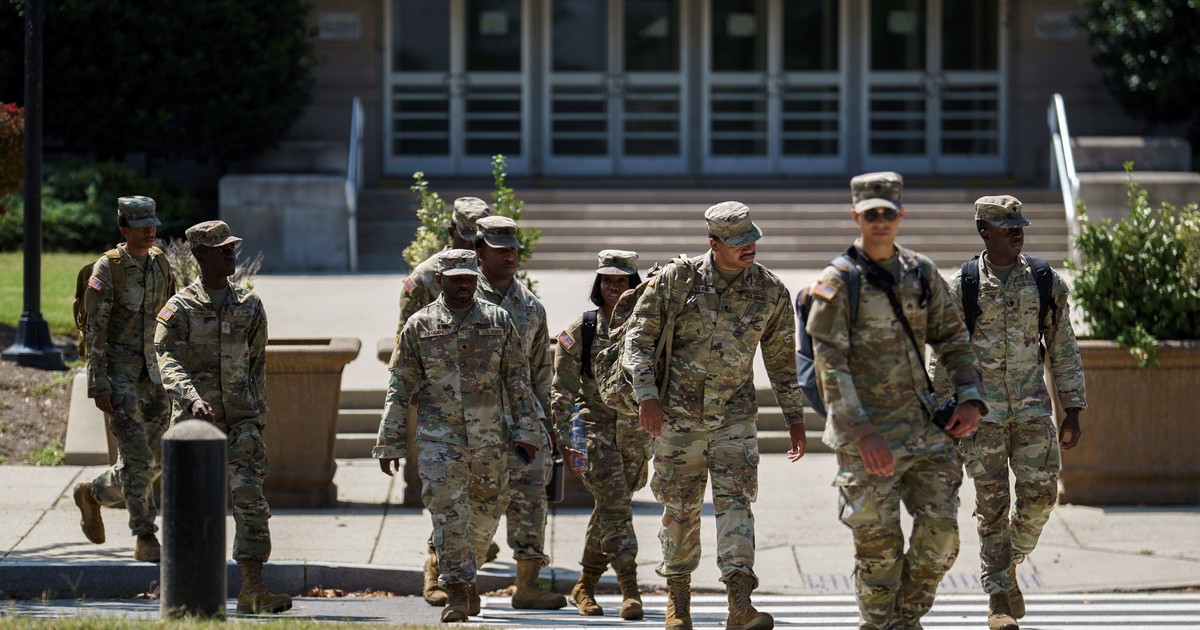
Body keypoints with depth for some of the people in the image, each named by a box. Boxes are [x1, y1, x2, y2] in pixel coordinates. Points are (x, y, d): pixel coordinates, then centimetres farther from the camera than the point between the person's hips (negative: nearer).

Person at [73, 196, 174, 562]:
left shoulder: (160, 263, 8)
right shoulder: (107, 270, -10)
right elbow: (95, 330, -12)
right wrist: (99, 385, -17)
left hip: (154, 375, 6)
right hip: (119, 374, -6)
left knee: (152, 462, 8)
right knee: (137, 456, -13)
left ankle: (94, 494, 33)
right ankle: (145, 539, -7)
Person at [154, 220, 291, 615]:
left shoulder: (249, 306, 10)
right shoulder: (180, 309, -3)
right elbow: (169, 364, -15)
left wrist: (258, 414, 18)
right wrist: (194, 400, -32)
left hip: (240, 418, 2)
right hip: (194, 419, -2)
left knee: (250, 497, -11)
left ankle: (252, 590, -13)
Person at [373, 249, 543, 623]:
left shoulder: (498, 322, 5)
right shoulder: (419, 326, 3)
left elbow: (518, 380, 7)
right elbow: (400, 387, 5)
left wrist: (526, 430, 1)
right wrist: (390, 443, 3)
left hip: (490, 437, 2)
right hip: (439, 436, -2)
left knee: (487, 513, 10)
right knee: (448, 512, -11)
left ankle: (466, 574, 32)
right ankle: (456, 592, -8)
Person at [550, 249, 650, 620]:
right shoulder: (580, 331, -1)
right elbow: (562, 391, -2)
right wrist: (565, 437, -10)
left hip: (636, 433, 3)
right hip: (595, 428, -3)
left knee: (611, 510, 9)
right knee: (615, 504, -16)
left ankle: (584, 587, 23)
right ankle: (630, 590, -21)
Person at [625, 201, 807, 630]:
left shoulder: (770, 291, 0)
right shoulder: (677, 281, -7)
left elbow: (782, 357, 10)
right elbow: (639, 335, -3)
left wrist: (795, 417, 11)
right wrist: (646, 395, -14)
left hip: (735, 414, 1)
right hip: (678, 413, -1)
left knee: (735, 499, -13)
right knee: (680, 507, 6)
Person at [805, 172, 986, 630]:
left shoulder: (922, 273, 9)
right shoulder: (838, 283, -7)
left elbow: (952, 338, 17)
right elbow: (830, 366, -13)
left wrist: (970, 399, 0)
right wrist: (862, 433, -21)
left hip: (923, 426, 5)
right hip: (866, 432, -4)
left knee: (941, 532, -1)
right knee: (878, 546, -2)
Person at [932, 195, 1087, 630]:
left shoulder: (1047, 283, 4)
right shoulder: (961, 288, -2)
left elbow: (1064, 351, 9)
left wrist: (1073, 412, 6)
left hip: (1032, 410, 2)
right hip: (981, 413, -2)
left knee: (1039, 493, -7)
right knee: (992, 506, -2)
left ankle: (1009, 562, 21)